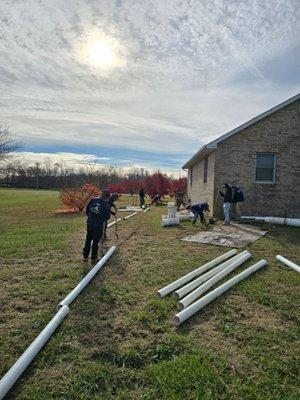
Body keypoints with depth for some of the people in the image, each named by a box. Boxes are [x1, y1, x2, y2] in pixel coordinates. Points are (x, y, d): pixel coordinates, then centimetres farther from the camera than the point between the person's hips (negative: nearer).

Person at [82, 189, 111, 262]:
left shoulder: (93, 200, -9)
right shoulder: (106, 206, -20)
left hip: (89, 223, 4)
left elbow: (87, 208, 3)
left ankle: (85, 256, 31)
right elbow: (107, 217, -8)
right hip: (98, 226, -4)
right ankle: (94, 258, 22)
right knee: (96, 241, 11)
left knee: (88, 240, 19)